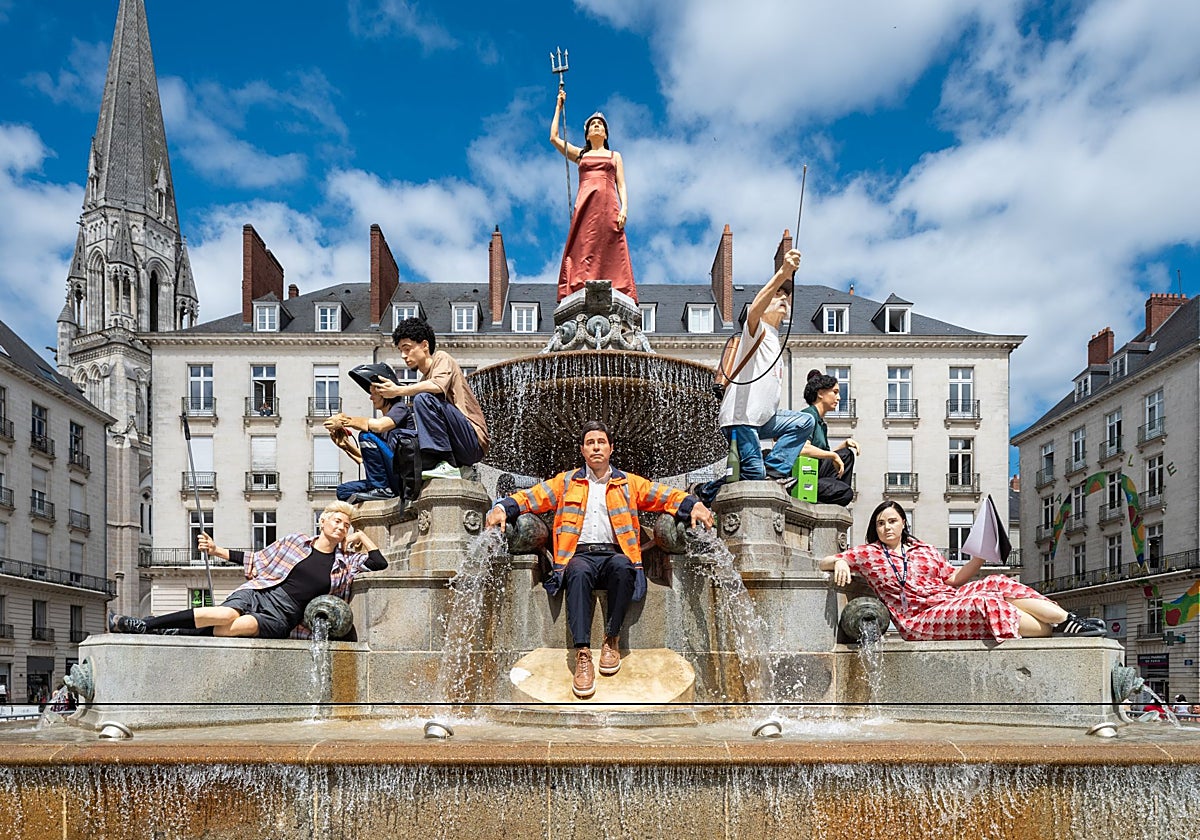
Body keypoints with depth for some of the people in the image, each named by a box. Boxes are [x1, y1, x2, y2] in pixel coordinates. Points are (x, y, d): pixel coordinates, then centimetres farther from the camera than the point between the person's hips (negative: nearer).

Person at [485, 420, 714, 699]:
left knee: (622, 566, -36)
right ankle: (582, 654, -42)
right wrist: (503, 508, -9)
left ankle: (612, 640, -21)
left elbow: (667, 496, 10)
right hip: (580, 555, 0)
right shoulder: (566, 482, 21)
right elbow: (531, 496, 11)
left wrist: (693, 505, -11)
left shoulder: (630, 483, 20)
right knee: (578, 572, -36)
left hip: (614, 555, 0)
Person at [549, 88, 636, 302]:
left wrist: (624, 208, -5)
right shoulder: (580, 154, 24)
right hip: (586, 206, 1)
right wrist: (559, 107, 22)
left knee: (611, 254, -10)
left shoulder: (614, 156, 22)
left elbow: (621, 185, 13)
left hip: (608, 206, -1)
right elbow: (554, 138, 16)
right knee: (583, 252, -11)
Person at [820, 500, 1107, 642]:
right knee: (985, 603, -29)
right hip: (921, 618, -5)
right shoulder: (868, 553, 9)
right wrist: (840, 562, -16)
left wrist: (979, 559, 4)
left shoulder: (924, 550, 22)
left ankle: (1068, 619, -21)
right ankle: (1056, 630, -24)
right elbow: (824, 562, 7)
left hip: (951, 599, 5)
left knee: (996, 585, -20)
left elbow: (954, 578, 19)